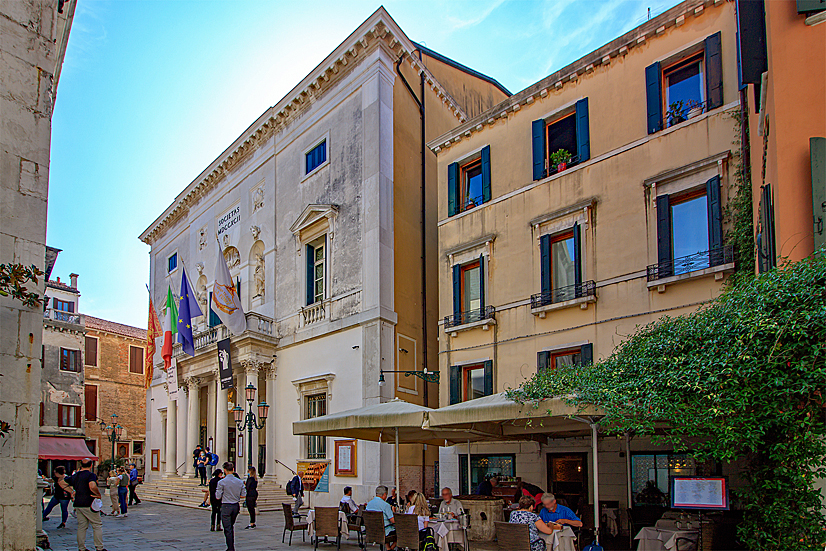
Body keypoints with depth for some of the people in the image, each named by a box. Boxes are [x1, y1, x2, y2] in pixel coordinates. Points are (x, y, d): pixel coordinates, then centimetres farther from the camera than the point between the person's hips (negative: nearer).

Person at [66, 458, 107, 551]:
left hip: (78, 504, 7)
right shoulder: (91, 475, -12)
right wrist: (98, 494, -15)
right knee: (97, 525, 3)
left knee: (81, 526, 12)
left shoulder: (74, 476, 12)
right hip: (89, 504, -6)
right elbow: (92, 486, -29)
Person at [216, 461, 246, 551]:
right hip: (236, 506, 5)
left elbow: (218, 497, -10)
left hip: (226, 506, -5)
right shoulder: (240, 482, 0)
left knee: (227, 529, 2)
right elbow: (243, 495, 4)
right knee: (231, 527, 21)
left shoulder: (221, 482, -13)